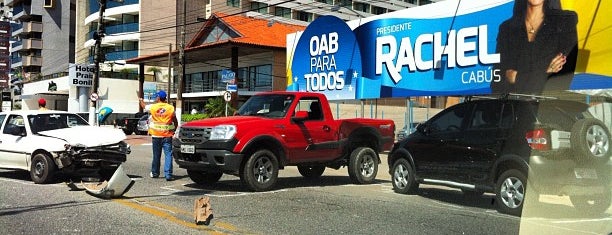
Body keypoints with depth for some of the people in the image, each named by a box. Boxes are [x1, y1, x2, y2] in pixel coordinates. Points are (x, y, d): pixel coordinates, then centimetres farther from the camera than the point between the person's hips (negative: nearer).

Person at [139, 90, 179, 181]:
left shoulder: (153, 107, -1)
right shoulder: (170, 108, -2)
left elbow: (144, 106, 21)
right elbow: (175, 122, 2)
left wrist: (141, 100, 42)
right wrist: (174, 130, 18)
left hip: (156, 136, 2)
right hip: (167, 136, -1)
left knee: (156, 155, 14)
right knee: (168, 155, -4)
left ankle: (155, 173, 26)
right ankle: (168, 174, -11)